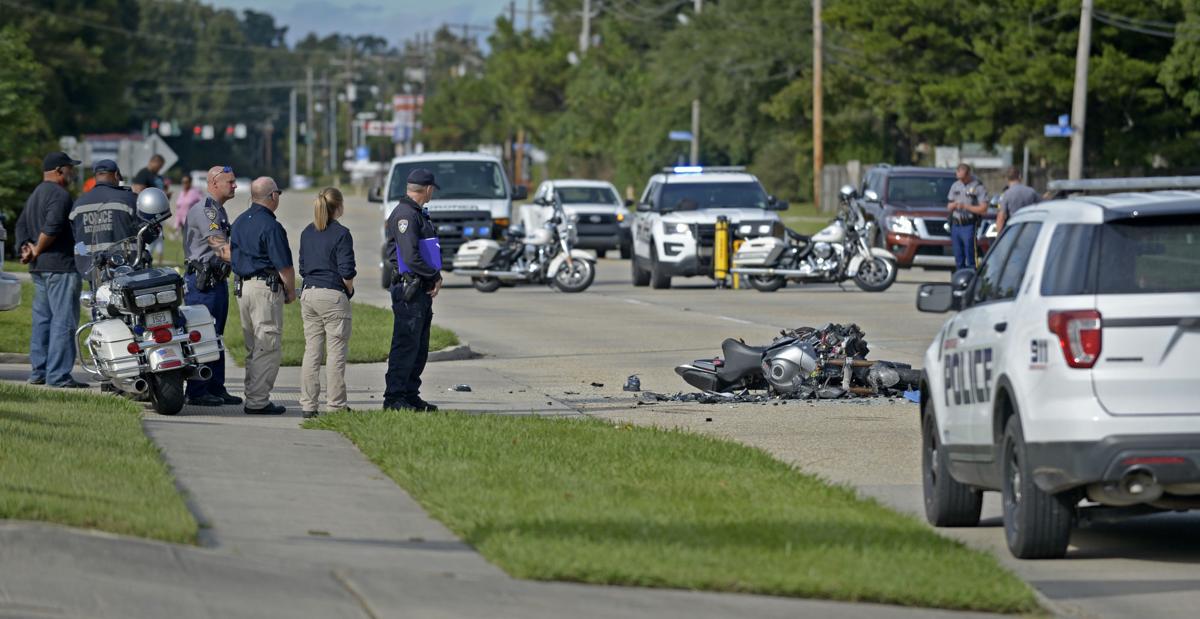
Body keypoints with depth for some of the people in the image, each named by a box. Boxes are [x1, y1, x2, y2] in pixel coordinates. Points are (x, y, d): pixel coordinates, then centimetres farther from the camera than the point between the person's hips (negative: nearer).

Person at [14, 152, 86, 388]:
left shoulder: (35, 195, 19)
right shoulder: (60, 195, -13)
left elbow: (21, 225, 17)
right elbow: (52, 227, -24)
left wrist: (26, 247, 2)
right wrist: (37, 251, -12)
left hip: (39, 268, 10)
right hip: (60, 266, -10)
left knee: (42, 320, 13)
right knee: (63, 322, -9)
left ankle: (38, 372, 14)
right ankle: (58, 375, -11)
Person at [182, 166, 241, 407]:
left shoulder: (219, 211, 19)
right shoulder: (204, 210, -14)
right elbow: (220, 248, -22)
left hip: (217, 279, 11)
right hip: (203, 281, -11)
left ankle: (216, 388, 18)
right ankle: (197, 392, -7)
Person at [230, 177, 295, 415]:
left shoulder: (239, 222, 12)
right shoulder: (270, 226, -15)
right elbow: (284, 265, -15)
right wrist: (291, 290, -1)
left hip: (242, 286, 9)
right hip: (266, 288, -9)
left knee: (253, 348, 15)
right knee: (269, 347, -6)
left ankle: (253, 397, 16)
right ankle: (258, 401, -9)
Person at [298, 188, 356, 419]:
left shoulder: (307, 233, 9)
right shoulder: (341, 234, -10)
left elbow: (303, 267, 12)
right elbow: (346, 271, -13)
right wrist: (349, 290, 4)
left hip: (309, 295, 6)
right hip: (333, 295, -6)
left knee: (311, 351, 9)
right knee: (336, 353, 0)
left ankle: (308, 404, 8)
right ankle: (335, 404, 1)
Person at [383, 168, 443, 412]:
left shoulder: (417, 214, 18)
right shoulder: (405, 215, -14)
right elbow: (411, 258, -22)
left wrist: (435, 277, 4)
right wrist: (435, 277, -10)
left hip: (422, 290, 10)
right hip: (409, 289, -10)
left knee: (420, 346, 13)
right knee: (406, 344, -9)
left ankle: (410, 395, 19)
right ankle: (394, 397, -7)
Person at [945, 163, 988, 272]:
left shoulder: (978, 187, -6)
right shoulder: (955, 186, 14)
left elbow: (983, 209, -12)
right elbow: (949, 207, 19)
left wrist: (965, 206, -15)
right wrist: (953, 205, -4)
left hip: (969, 226, -6)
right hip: (955, 225, 6)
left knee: (971, 259, -8)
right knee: (958, 259, 9)